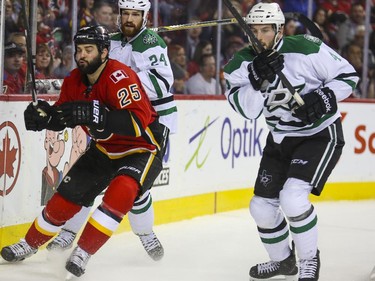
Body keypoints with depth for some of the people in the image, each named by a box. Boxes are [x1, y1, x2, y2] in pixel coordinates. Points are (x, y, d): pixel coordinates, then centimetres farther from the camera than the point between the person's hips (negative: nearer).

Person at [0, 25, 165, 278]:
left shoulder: (120, 77, -30)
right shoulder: (74, 81, -6)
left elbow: (137, 123, -41)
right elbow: (61, 116, 6)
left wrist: (93, 114, -51)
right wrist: (42, 116, -18)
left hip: (143, 148, -7)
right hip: (105, 150, 7)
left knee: (121, 192, -32)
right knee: (66, 197, 7)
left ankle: (83, 252, -23)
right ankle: (30, 244, 28)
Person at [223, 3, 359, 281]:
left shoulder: (306, 49, -21)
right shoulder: (244, 62, -7)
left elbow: (348, 75, -11)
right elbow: (247, 109, -15)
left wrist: (324, 97, -25)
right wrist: (257, 80, -31)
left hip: (321, 135, -6)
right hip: (280, 140, 6)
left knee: (292, 197, -24)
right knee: (262, 206, 7)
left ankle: (309, 258, -2)